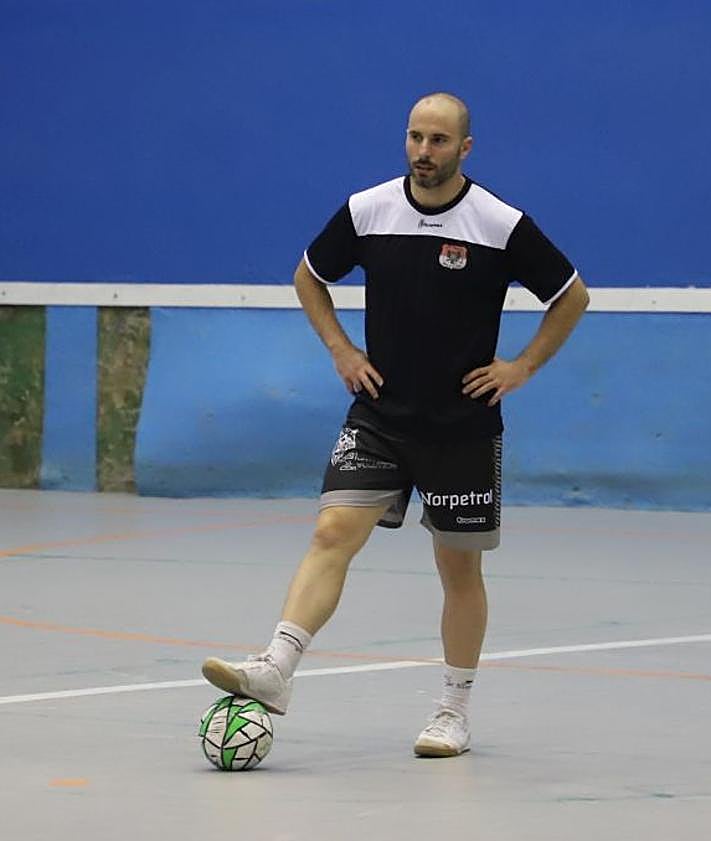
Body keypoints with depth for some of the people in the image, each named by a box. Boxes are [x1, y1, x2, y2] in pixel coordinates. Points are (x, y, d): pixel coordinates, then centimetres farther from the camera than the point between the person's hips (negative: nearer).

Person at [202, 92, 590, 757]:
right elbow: (308, 276, 15)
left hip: (463, 426, -1)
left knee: (459, 566, 6)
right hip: (379, 416, 1)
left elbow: (572, 296, 3)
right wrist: (340, 349, 5)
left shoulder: (502, 226, -9)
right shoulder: (367, 211, -2)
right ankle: (274, 671, -24)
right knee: (333, 533, -14)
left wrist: (523, 367, -2)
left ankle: (454, 711, 18)